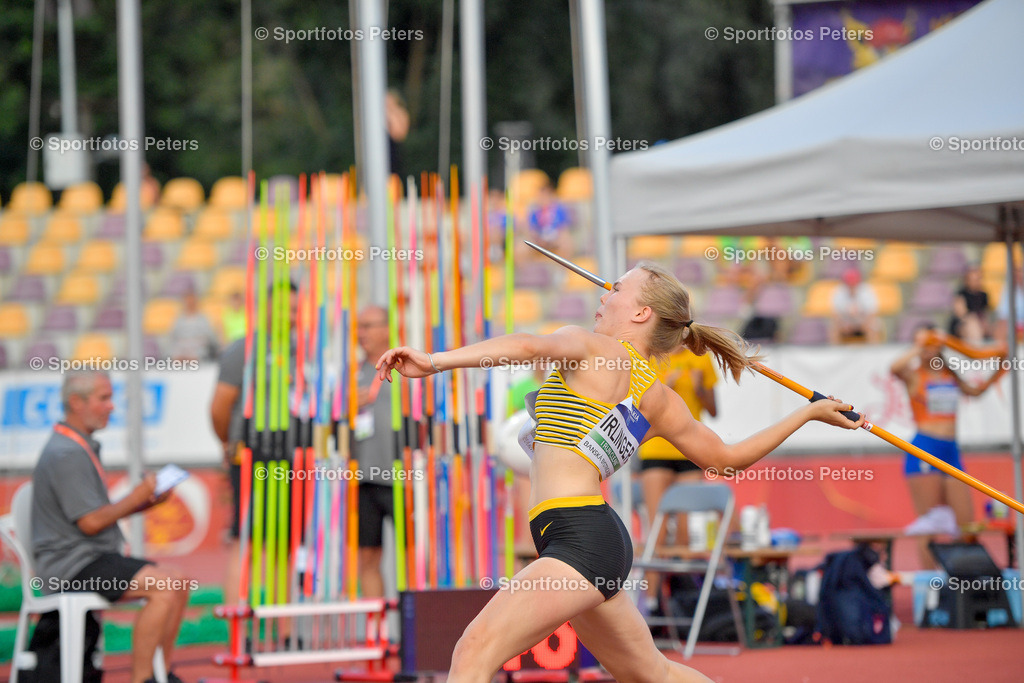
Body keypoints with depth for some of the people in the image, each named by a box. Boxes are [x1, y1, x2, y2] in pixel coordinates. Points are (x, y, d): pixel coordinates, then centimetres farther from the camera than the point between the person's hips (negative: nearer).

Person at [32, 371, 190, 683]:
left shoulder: (83, 447, 19)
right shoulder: (66, 455, -16)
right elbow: (91, 522, -20)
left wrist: (147, 501, 9)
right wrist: (136, 497, -8)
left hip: (95, 558, 11)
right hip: (71, 567, -11)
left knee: (179, 583, 4)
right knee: (163, 586, -25)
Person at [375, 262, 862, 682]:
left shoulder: (594, 349, -3)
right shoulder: (661, 401, 18)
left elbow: (530, 346, -23)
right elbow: (730, 458, 26)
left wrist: (437, 361, -33)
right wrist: (807, 413, 40)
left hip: (579, 537, -9)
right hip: (602, 546, 9)